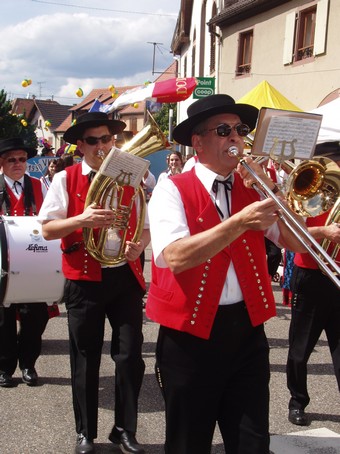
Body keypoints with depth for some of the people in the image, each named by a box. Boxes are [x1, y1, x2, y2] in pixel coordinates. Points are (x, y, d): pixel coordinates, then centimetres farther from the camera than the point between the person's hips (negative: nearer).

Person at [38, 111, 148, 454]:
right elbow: (47, 229, -6)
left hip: (125, 276, 2)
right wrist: (81, 219, -22)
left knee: (130, 356, 4)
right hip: (84, 279, -2)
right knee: (85, 360, 9)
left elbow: (146, 226, 10)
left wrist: (139, 244, -12)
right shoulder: (65, 179, -2)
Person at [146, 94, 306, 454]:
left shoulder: (251, 188, 7)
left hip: (247, 330, 4)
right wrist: (239, 222, -28)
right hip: (190, 334, -4)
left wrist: (270, 190, -10)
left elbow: (297, 242, 0)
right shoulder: (172, 190, -7)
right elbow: (176, 257, -23)